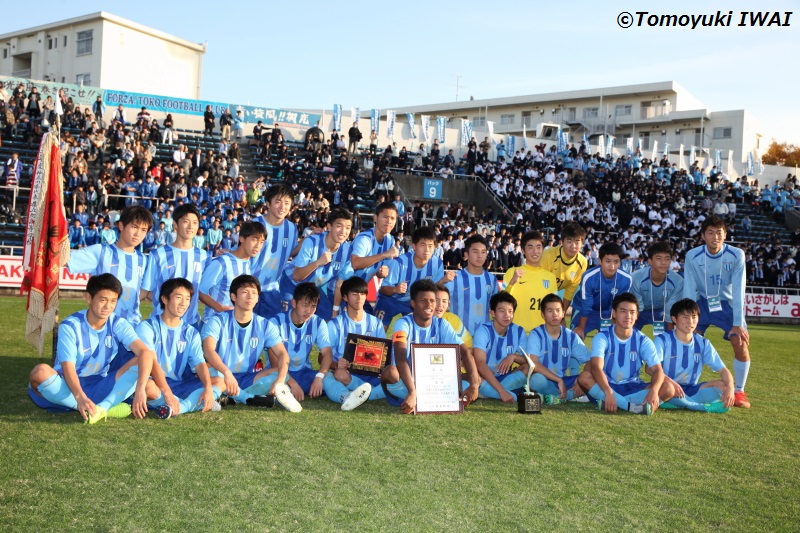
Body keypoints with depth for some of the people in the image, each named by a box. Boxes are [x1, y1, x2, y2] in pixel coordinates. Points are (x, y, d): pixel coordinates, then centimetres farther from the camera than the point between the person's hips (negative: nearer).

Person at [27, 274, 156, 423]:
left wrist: (140, 389, -37)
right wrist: (80, 397, -44)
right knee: (40, 372, -34)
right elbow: (68, 368, -23)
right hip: (69, 389, -2)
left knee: (139, 362, -17)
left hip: (99, 389, 2)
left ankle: (102, 408, -34)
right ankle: (108, 407, -29)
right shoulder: (70, 326, -13)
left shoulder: (118, 324, -6)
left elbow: (147, 353, -20)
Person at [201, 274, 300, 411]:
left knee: (279, 373, -20)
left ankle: (233, 398, -27)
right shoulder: (218, 321, -8)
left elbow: (282, 354, -8)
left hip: (248, 379, 3)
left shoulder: (264, 325, 1)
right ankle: (252, 398, -28)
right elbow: (208, 350, -25)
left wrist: (280, 380, -29)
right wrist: (227, 373, -44)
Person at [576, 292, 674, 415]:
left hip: (633, 388, 3)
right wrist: (608, 393, -44)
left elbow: (657, 370, -13)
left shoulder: (643, 341, -4)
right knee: (584, 377, -33)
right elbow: (596, 368, -26)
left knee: (668, 388, -22)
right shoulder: (602, 337, -11)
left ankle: (613, 402, -28)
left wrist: (654, 391, -36)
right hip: (607, 386, -2)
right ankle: (633, 406, -35)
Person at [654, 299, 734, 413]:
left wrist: (730, 388, -22)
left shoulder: (703, 343, 5)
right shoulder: (663, 340, -8)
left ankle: (681, 403, -22)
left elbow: (723, 370, 0)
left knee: (722, 385, -17)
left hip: (691, 390, 4)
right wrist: (669, 381, -42)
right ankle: (706, 407, -24)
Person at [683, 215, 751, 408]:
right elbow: (689, 291, -16)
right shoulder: (692, 256, -18)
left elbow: (738, 291, -22)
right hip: (702, 302, 1)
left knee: (741, 343, -15)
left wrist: (738, 323, -25)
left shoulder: (736, 255, -21)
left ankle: (739, 392, 3)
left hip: (728, 304, -1)